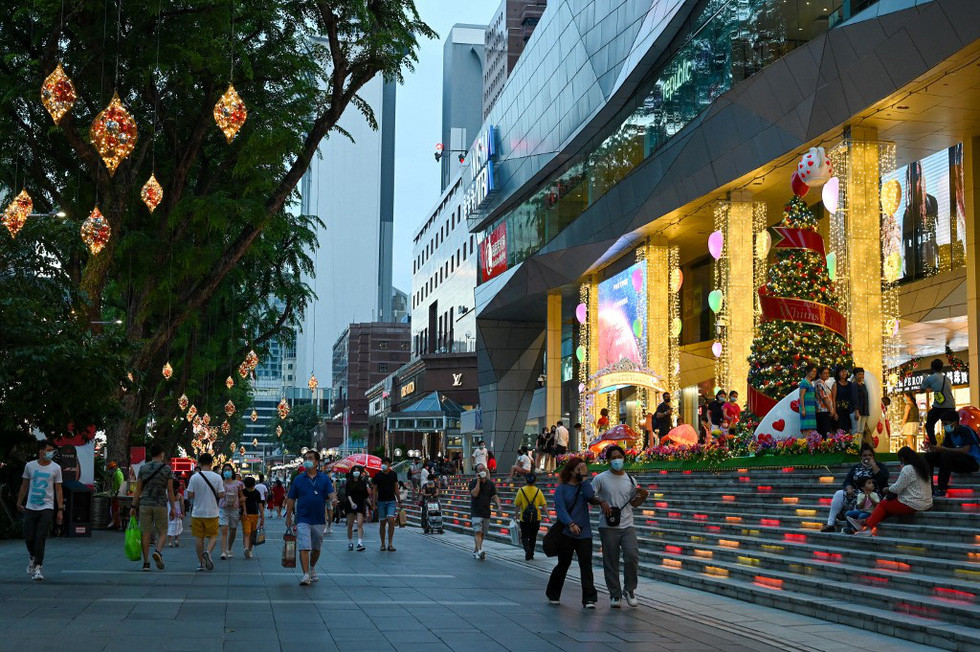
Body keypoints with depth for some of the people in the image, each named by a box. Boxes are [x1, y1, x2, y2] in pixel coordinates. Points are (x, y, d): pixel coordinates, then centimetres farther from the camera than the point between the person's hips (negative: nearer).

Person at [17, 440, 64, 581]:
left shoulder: (56, 468, -1)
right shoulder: (29, 466, 3)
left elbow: (58, 490, 1)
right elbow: (24, 486, 14)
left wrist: (60, 510, -4)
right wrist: (19, 503, 17)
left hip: (47, 508, -2)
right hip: (30, 507, 2)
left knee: (41, 539, -9)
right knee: (28, 537, 3)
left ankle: (37, 567, -6)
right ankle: (32, 557, 33)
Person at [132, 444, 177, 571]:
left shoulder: (143, 468, 5)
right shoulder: (167, 469, -1)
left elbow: (138, 489, 4)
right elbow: (170, 491, -2)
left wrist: (134, 506, 8)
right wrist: (173, 508, 3)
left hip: (144, 504, 2)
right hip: (161, 504, -2)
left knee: (146, 533, 5)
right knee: (162, 532, 8)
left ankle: (146, 562, 3)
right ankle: (158, 551, -19)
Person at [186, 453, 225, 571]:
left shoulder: (194, 477, -5)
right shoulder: (217, 477, -5)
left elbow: (190, 495, -6)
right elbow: (221, 495, -6)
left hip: (197, 513, 0)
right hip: (212, 512, 0)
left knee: (199, 537, 9)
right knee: (213, 535, 11)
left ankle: (201, 562, 10)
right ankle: (208, 552, -16)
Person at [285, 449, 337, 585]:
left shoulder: (324, 479, 5)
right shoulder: (298, 480, 5)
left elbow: (331, 493, -5)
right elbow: (291, 499, 8)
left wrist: (333, 498, -30)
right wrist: (288, 517, 5)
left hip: (319, 519, 2)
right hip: (303, 519, -2)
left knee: (316, 548, 15)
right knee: (304, 547, -13)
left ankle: (312, 569, 38)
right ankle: (306, 575, -15)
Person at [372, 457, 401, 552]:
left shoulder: (393, 474, 7)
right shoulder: (377, 475, 2)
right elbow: (374, 490, 4)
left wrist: (399, 501, 11)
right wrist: (374, 503, -3)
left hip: (391, 501, 0)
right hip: (381, 501, 0)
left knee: (391, 520, -15)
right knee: (382, 523, 3)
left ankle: (390, 544, -13)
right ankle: (382, 544, 13)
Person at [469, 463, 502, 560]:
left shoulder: (490, 483, 10)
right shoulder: (473, 482, -1)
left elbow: (495, 496, 7)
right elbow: (474, 494, -17)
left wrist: (499, 506, -9)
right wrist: (478, 481, -16)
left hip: (486, 512, 4)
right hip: (476, 512, -4)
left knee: (482, 534, 8)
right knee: (478, 531, -18)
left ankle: (475, 551, 20)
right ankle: (479, 551, -31)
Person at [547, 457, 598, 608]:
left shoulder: (583, 487, 10)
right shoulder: (561, 489, 1)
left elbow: (590, 496, -11)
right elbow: (560, 509, -10)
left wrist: (584, 477, -8)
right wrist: (570, 524, -23)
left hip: (584, 533, 2)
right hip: (566, 533, -2)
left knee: (586, 566, -5)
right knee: (563, 565, 7)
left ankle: (589, 599, -5)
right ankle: (553, 594, 26)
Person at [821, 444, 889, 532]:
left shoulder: (880, 466, 7)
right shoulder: (856, 468, 19)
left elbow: (883, 479, -12)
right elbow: (847, 481, 11)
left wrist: (873, 465, -11)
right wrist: (849, 488, -12)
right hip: (856, 493, 5)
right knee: (839, 494, -20)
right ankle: (830, 524, -24)